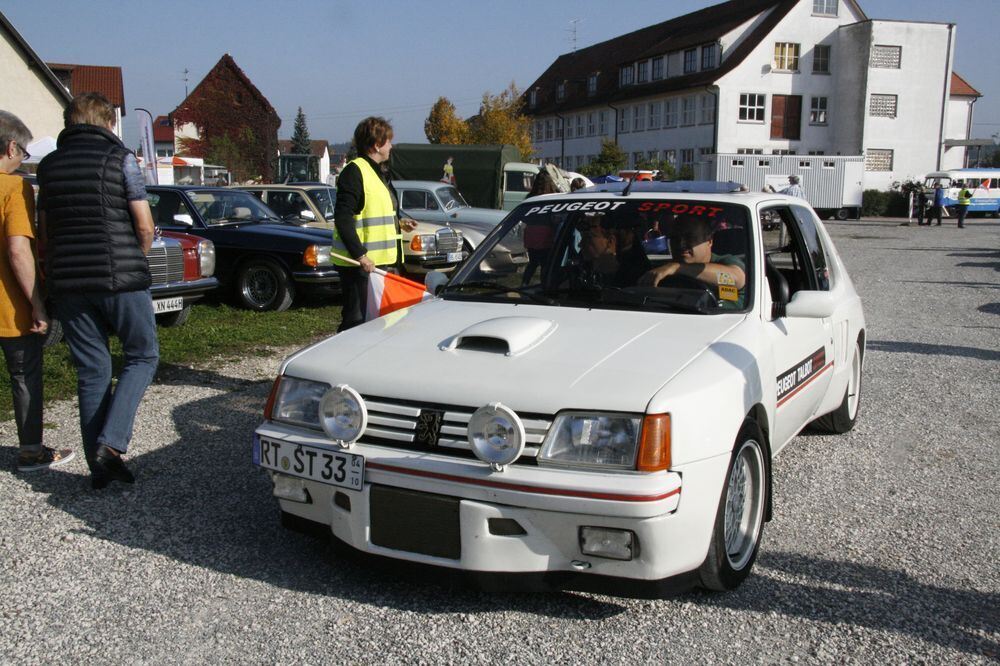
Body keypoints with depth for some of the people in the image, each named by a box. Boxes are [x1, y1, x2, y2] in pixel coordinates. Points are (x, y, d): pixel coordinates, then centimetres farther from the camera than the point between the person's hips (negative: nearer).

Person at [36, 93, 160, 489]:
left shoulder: (49, 165, 11)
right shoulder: (120, 158, -4)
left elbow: (45, 230, 14)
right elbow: (144, 225, -6)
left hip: (67, 282, 5)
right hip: (121, 278, -4)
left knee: (91, 372, 10)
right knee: (142, 356, 10)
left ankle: (99, 464, 12)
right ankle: (111, 442, -6)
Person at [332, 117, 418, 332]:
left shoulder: (377, 172, 18)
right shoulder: (354, 171, -14)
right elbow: (343, 219, -21)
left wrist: (399, 223, 17)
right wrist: (360, 256, -25)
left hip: (378, 261, 10)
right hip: (359, 264, -10)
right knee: (356, 321, -6)